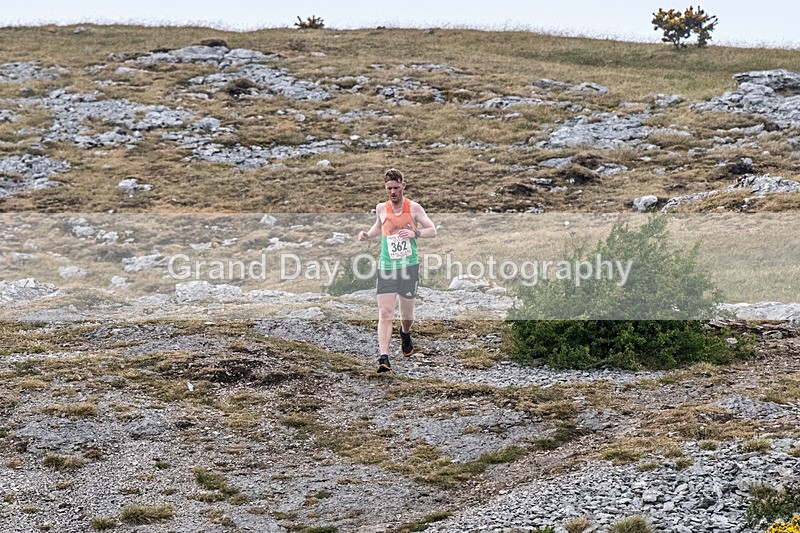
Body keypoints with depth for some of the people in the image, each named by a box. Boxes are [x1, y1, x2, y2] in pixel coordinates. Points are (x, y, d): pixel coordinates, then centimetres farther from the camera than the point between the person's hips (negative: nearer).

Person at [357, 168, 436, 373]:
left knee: (407, 313, 13)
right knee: (385, 315, -13)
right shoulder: (381, 208, 5)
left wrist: (415, 233, -19)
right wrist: (368, 234, 6)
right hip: (386, 268, 1)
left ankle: (405, 334, 48)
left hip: (409, 266, -1)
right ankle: (383, 357, -18)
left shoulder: (413, 208, -2)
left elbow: (433, 231, 0)